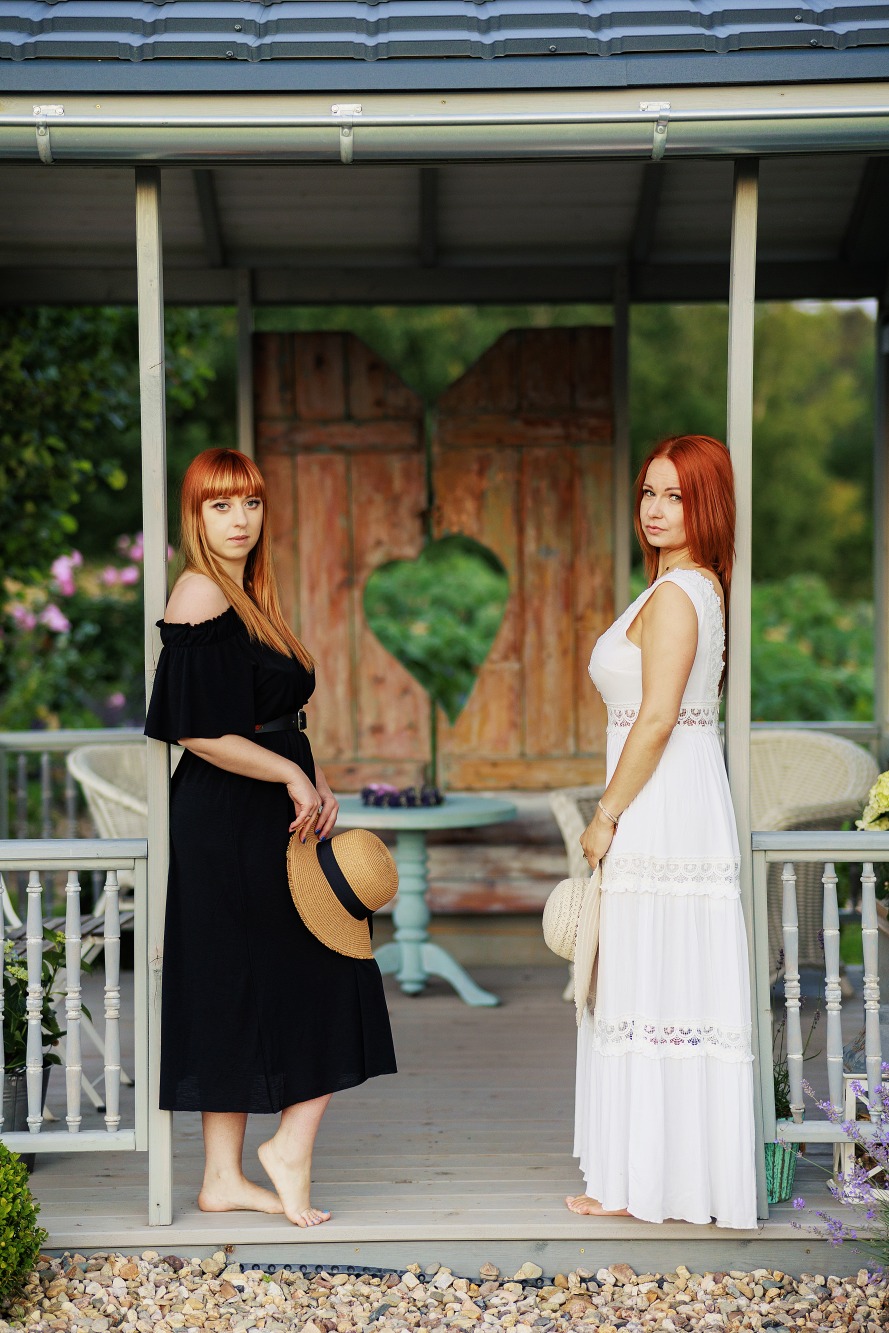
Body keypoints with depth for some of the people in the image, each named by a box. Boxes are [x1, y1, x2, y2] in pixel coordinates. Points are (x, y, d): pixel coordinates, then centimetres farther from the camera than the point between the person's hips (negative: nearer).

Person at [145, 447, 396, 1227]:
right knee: (328, 978, -2)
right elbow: (200, 732, -19)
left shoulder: (247, 594, 15)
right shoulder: (201, 597, -14)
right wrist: (295, 779, -14)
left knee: (236, 1000, 10)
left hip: (269, 815, 9)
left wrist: (315, 784, 5)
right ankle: (291, 1146, 6)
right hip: (235, 825, -9)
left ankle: (225, 1178, 15)